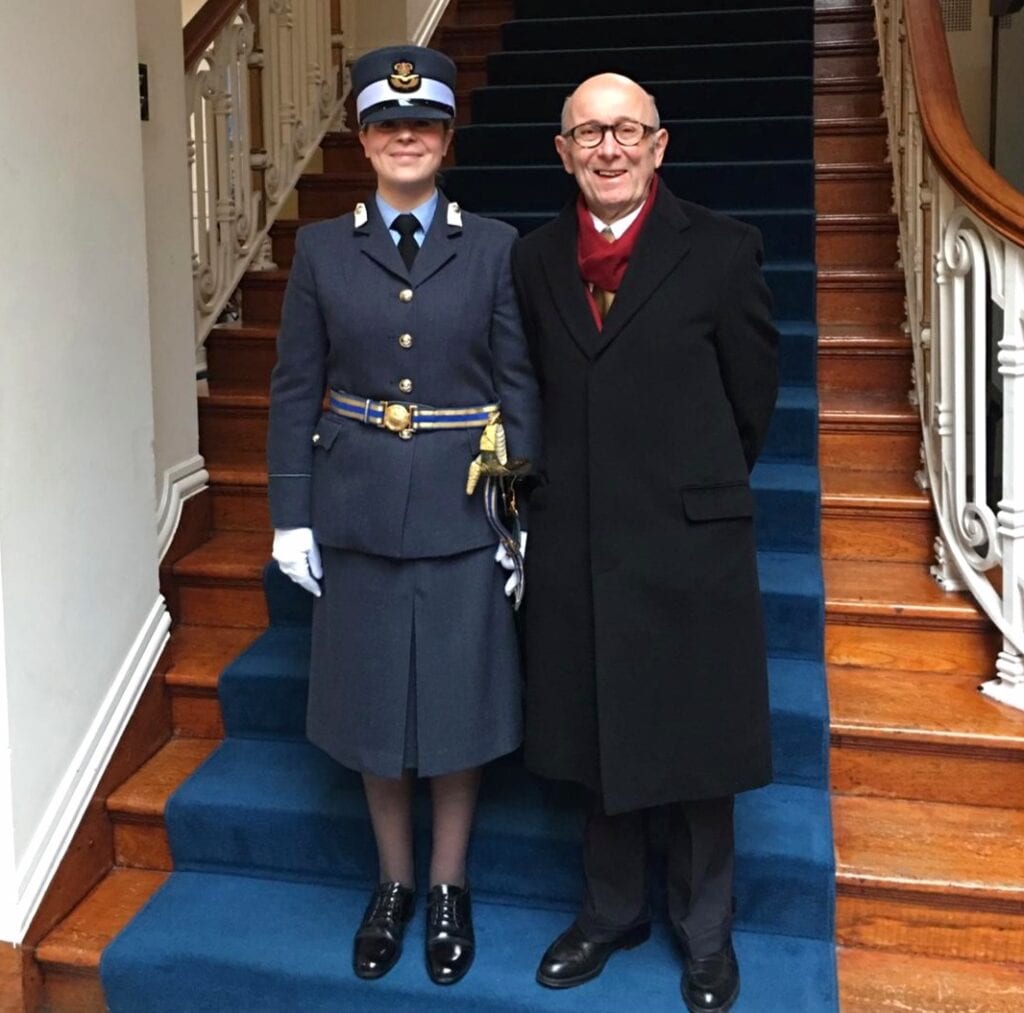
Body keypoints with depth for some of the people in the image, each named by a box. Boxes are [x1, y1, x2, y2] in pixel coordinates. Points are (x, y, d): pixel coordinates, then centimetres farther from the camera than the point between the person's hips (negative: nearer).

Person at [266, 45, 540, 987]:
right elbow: (294, 388, 3)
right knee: (372, 699, 12)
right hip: (359, 509, 1)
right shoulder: (322, 248, 2)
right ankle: (393, 882, 33)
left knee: (459, 698, 9)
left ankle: (449, 888, 30)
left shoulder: (494, 247, -1)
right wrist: (291, 513, -1)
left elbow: (521, 387, -1)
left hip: (463, 509, -1)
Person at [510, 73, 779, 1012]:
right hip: (577, 543, 4)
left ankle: (706, 936, 32)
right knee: (600, 742, 17)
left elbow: (753, 398, 1)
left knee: (693, 749, 10)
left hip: (688, 545, -3)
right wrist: (563, 494, 9)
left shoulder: (721, 250, -6)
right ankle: (612, 912, 38)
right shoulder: (535, 259, 6)